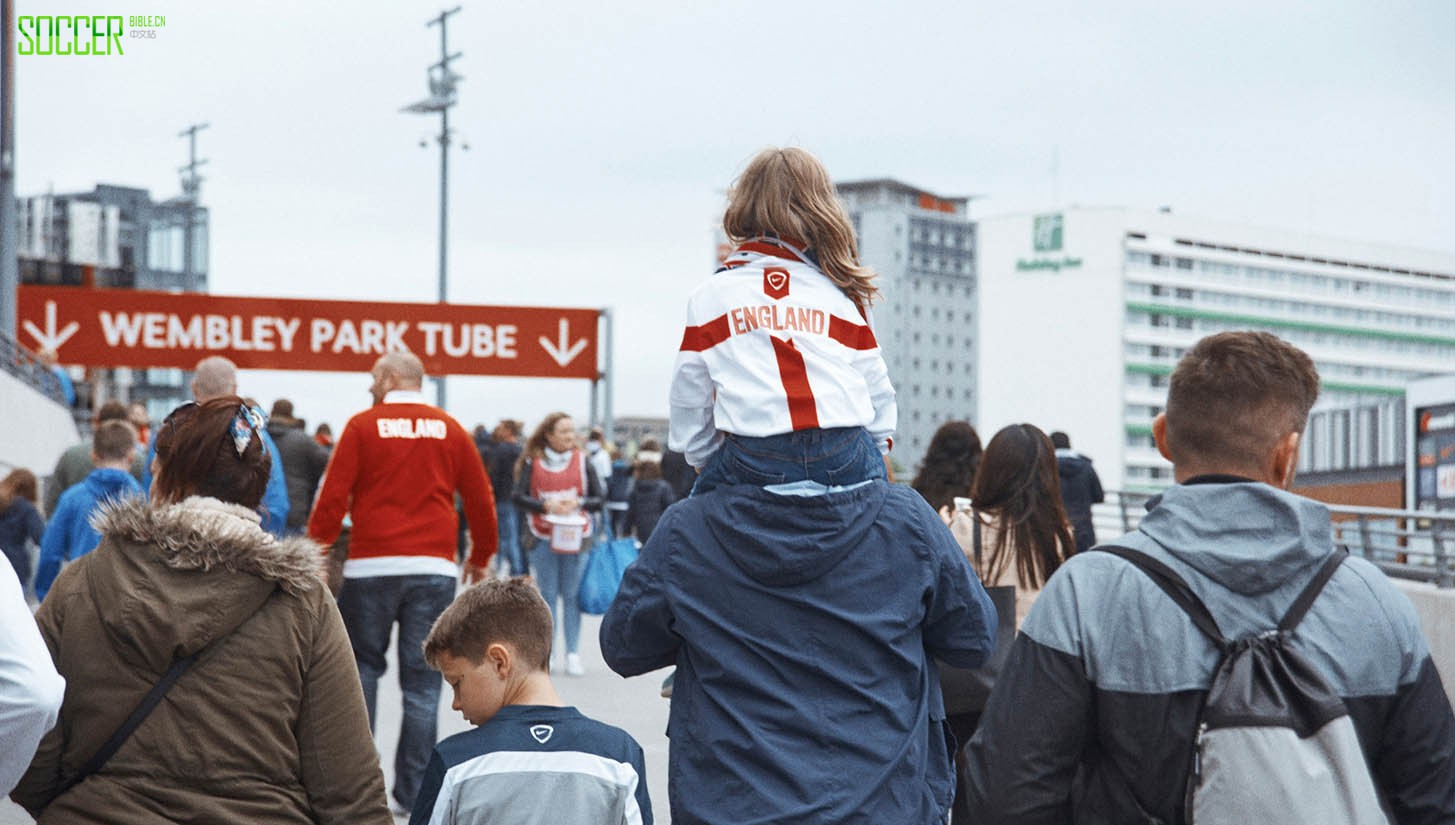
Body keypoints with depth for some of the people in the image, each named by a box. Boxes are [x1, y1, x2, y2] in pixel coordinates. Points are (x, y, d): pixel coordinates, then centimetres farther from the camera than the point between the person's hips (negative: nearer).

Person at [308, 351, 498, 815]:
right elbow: (481, 500, 9)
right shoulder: (450, 430, 7)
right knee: (422, 681, 5)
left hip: (372, 566, -1)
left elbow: (332, 497, -5)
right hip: (434, 568, 2)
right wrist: (481, 558, 22)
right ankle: (413, 792, 6)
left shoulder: (363, 427, 0)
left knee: (362, 668, 13)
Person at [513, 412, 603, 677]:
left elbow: (598, 500, 6)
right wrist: (545, 505, -17)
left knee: (572, 596, 0)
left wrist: (578, 503, -13)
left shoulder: (582, 462, 6)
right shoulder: (533, 462, 3)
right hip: (543, 537, 0)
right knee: (547, 595, 2)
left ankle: (573, 655, 4)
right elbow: (519, 497, -3)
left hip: (575, 536, 0)